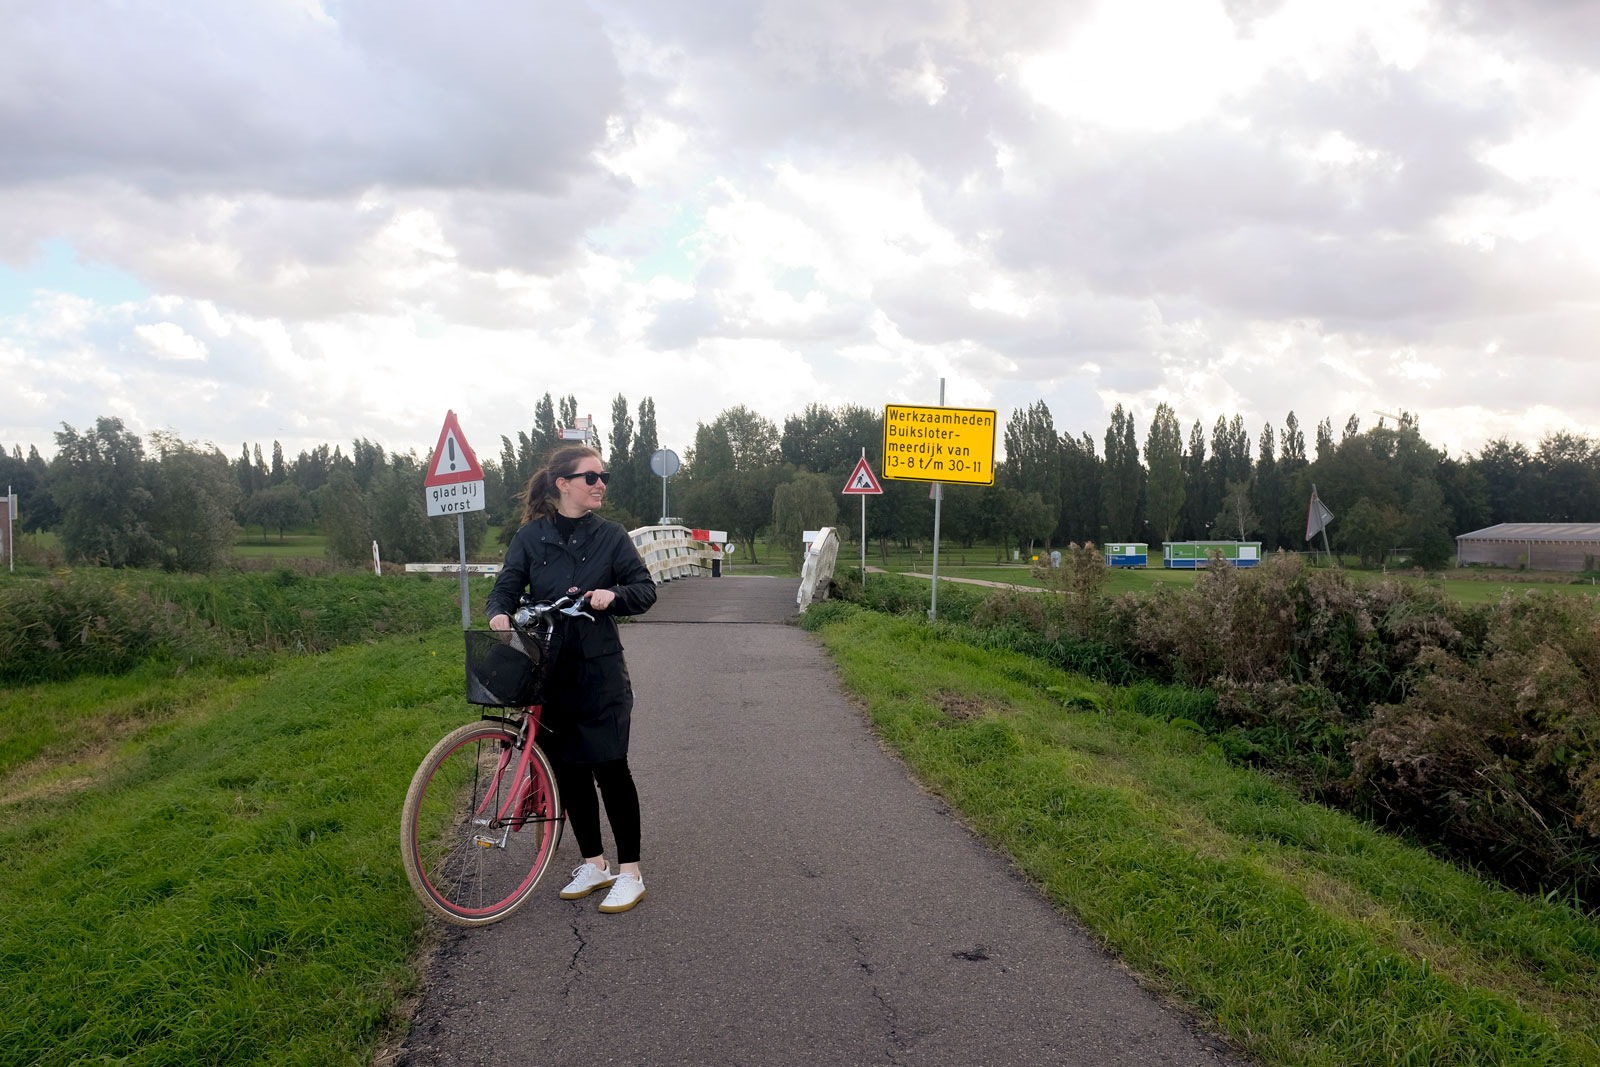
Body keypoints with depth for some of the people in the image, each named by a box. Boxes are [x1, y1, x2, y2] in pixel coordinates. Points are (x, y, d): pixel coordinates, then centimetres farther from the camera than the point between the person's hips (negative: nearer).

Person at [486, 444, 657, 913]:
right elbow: (507, 586, 2)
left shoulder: (610, 535, 1)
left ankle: (630, 872, 9)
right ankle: (594, 865, 25)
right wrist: (500, 613, -20)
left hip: (599, 670, -2)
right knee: (568, 769, 10)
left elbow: (645, 588, 1)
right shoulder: (531, 536, 4)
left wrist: (612, 594, -19)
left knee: (610, 768, -3)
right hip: (549, 670, 2)